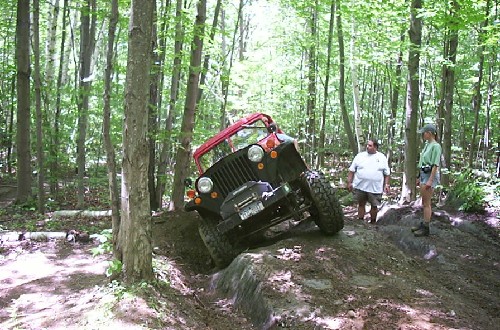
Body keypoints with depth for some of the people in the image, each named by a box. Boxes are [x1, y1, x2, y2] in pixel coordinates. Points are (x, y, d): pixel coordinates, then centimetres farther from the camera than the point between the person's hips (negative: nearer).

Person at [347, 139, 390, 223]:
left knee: (374, 206, 9)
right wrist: (349, 182, 0)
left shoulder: (382, 157, 6)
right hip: (360, 187, 0)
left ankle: (373, 223, 24)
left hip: (375, 188, 0)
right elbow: (351, 171, 5)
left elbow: (387, 173, 8)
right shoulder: (360, 156, 5)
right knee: (361, 204, 8)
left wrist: (386, 184, 0)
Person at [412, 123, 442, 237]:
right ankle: (424, 224, 24)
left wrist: (430, 180, -23)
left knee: (426, 203, -5)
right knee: (424, 202, 15)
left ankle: (426, 228, 1)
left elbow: (435, 165, -19)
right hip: (423, 174, 9)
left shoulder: (435, 146, -14)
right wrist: (420, 178, 20)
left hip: (430, 175, -9)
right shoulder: (427, 145, 14)